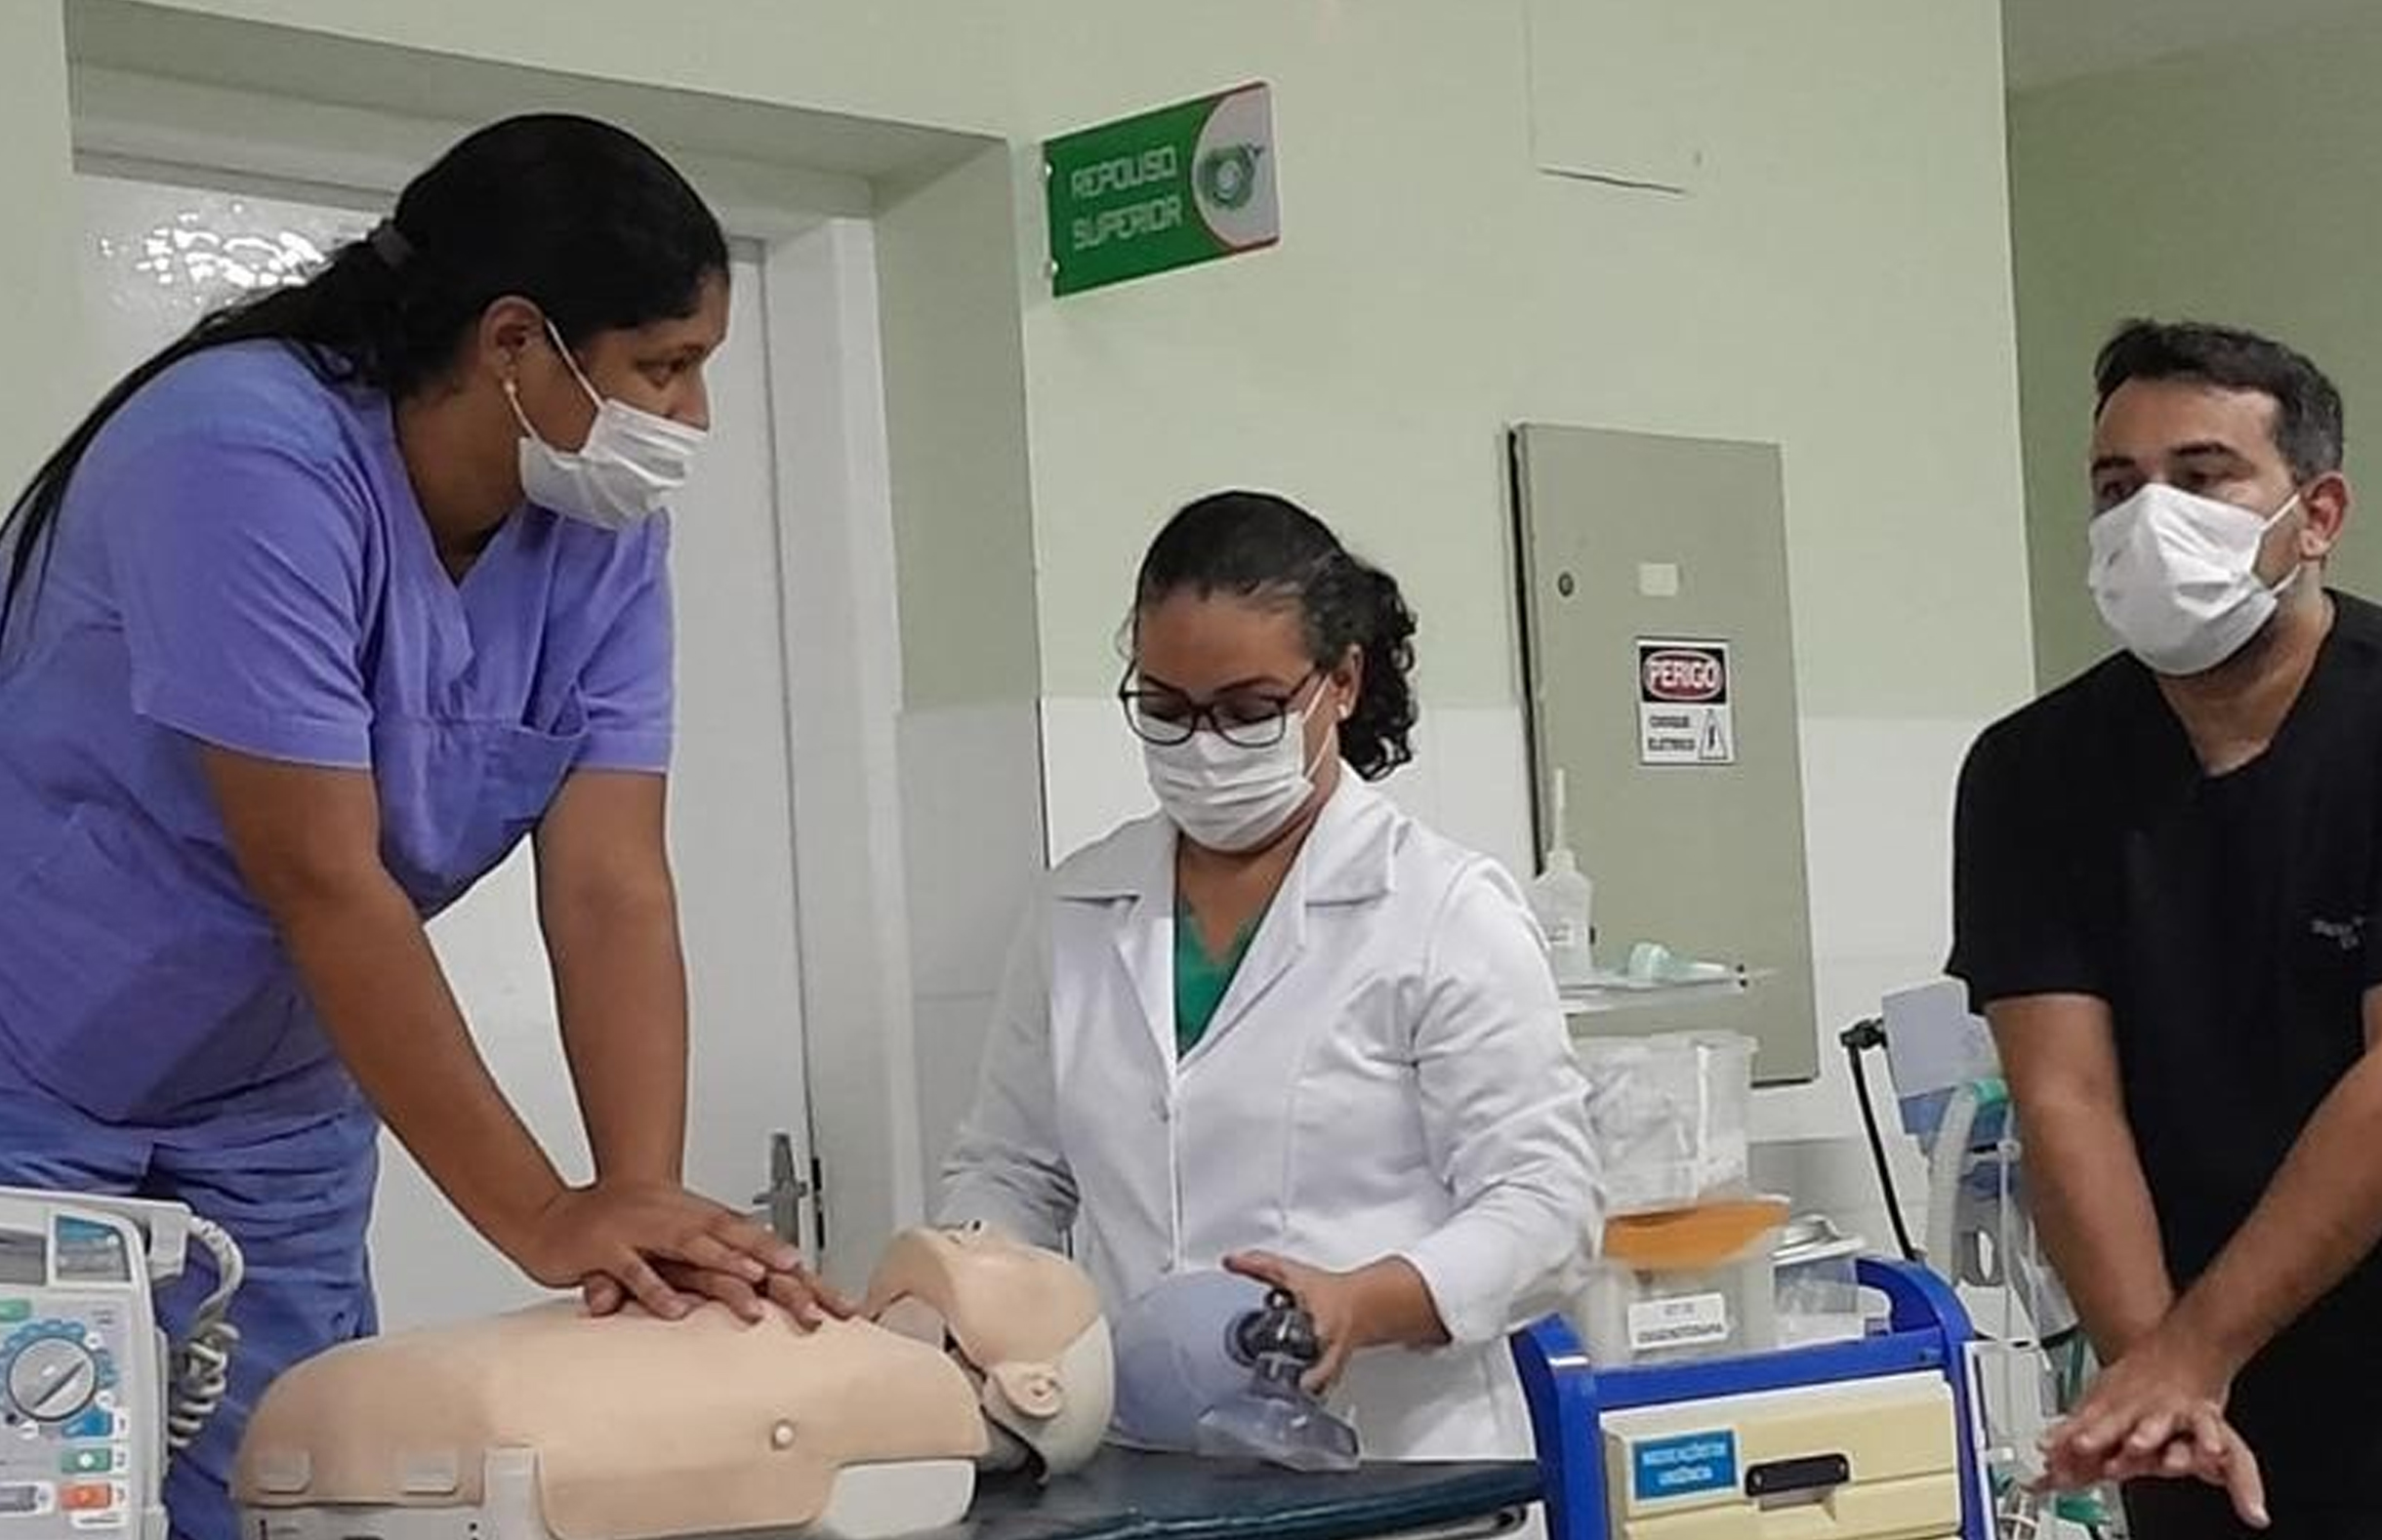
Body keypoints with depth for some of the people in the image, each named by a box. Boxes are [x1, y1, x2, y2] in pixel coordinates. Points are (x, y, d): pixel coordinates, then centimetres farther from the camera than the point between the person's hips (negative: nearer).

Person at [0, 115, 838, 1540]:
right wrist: (546, 1220, -30)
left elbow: (613, 895, -12)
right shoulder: (251, 458, -26)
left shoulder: (601, 537, -7)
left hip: (270, 1115, 6)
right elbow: (322, 882, -29)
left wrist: (647, 1206, -26)